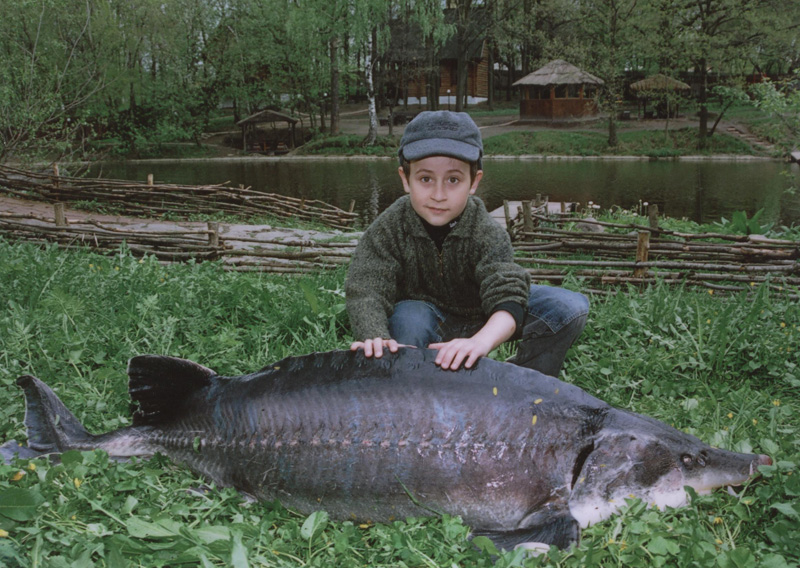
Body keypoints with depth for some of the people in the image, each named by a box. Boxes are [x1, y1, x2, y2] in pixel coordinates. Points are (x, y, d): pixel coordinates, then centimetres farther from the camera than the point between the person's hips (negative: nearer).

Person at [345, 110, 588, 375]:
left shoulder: (488, 233, -26)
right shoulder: (389, 228, -22)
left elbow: (508, 296, -39)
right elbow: (366, 290, -30)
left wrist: (480, 341, -62)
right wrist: (375, 339, -53)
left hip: (481, 318, 1)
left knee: (572, 306, -17)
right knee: (408, 317, -38)